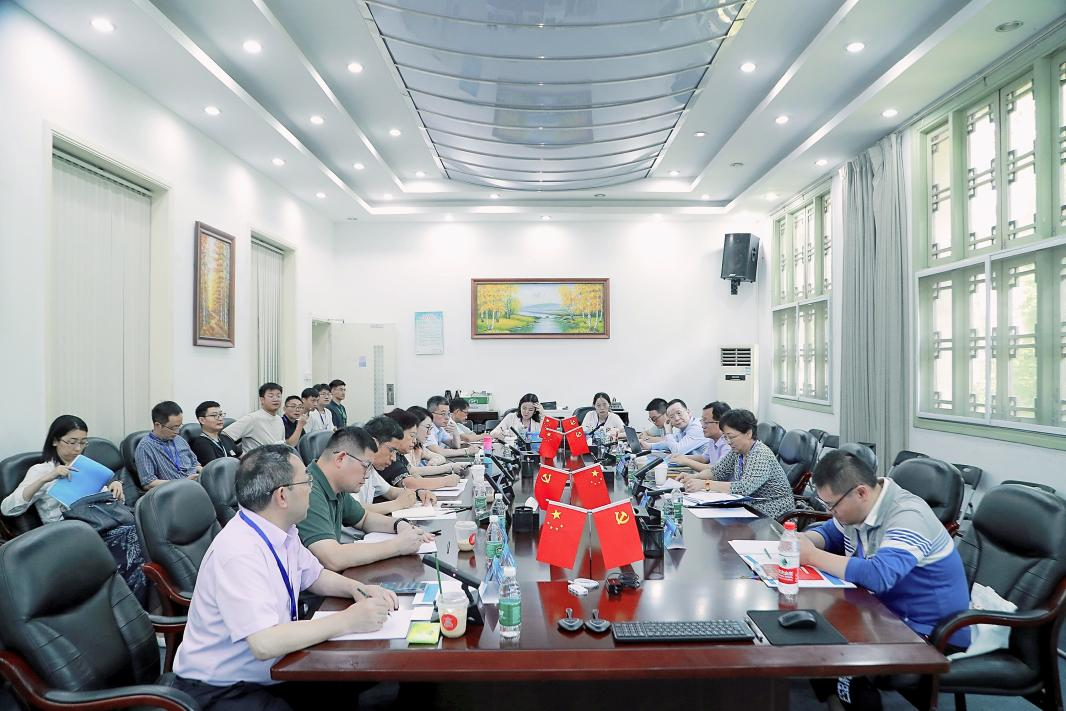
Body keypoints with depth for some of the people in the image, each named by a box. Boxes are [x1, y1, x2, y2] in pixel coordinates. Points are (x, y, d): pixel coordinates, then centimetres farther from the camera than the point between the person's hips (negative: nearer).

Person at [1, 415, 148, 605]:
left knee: (135, 532, -31)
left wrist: (115, 485, 1)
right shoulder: (40, 470, 8)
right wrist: (45, 479, -17)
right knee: (131, 535, -34)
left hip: (101, 527, 5)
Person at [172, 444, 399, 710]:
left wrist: (358, 588, -5)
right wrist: (346, 621, -25)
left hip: (271, 672, 8)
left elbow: (314, 576, 15)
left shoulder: (283, 532, -1)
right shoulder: (239, 553, -27)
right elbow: (264, 643, -33)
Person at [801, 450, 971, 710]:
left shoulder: (907, 517, -27)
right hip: (889, 612, 9)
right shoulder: (859, 506, -2)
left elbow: (878, 576, -40)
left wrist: (812, 556, -31)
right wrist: (803, 540, -8)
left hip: (932, 633, -8)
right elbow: (829, 533, 16)